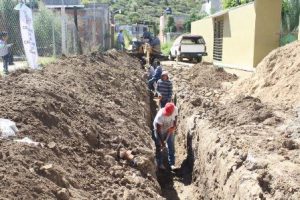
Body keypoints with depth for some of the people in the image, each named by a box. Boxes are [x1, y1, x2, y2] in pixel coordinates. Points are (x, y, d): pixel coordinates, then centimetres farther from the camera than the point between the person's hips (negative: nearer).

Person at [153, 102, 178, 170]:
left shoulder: (175, 109, -28)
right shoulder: (160, 115, -40)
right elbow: (158, 130, -32)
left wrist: (174, 125, -15)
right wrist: (162, 142, -31)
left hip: (169, 129, 4)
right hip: (160, 130, -4)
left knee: (171, 146, 8)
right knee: (159, 147, 6)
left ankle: (172, 164, 20)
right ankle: (160, 164, 22)